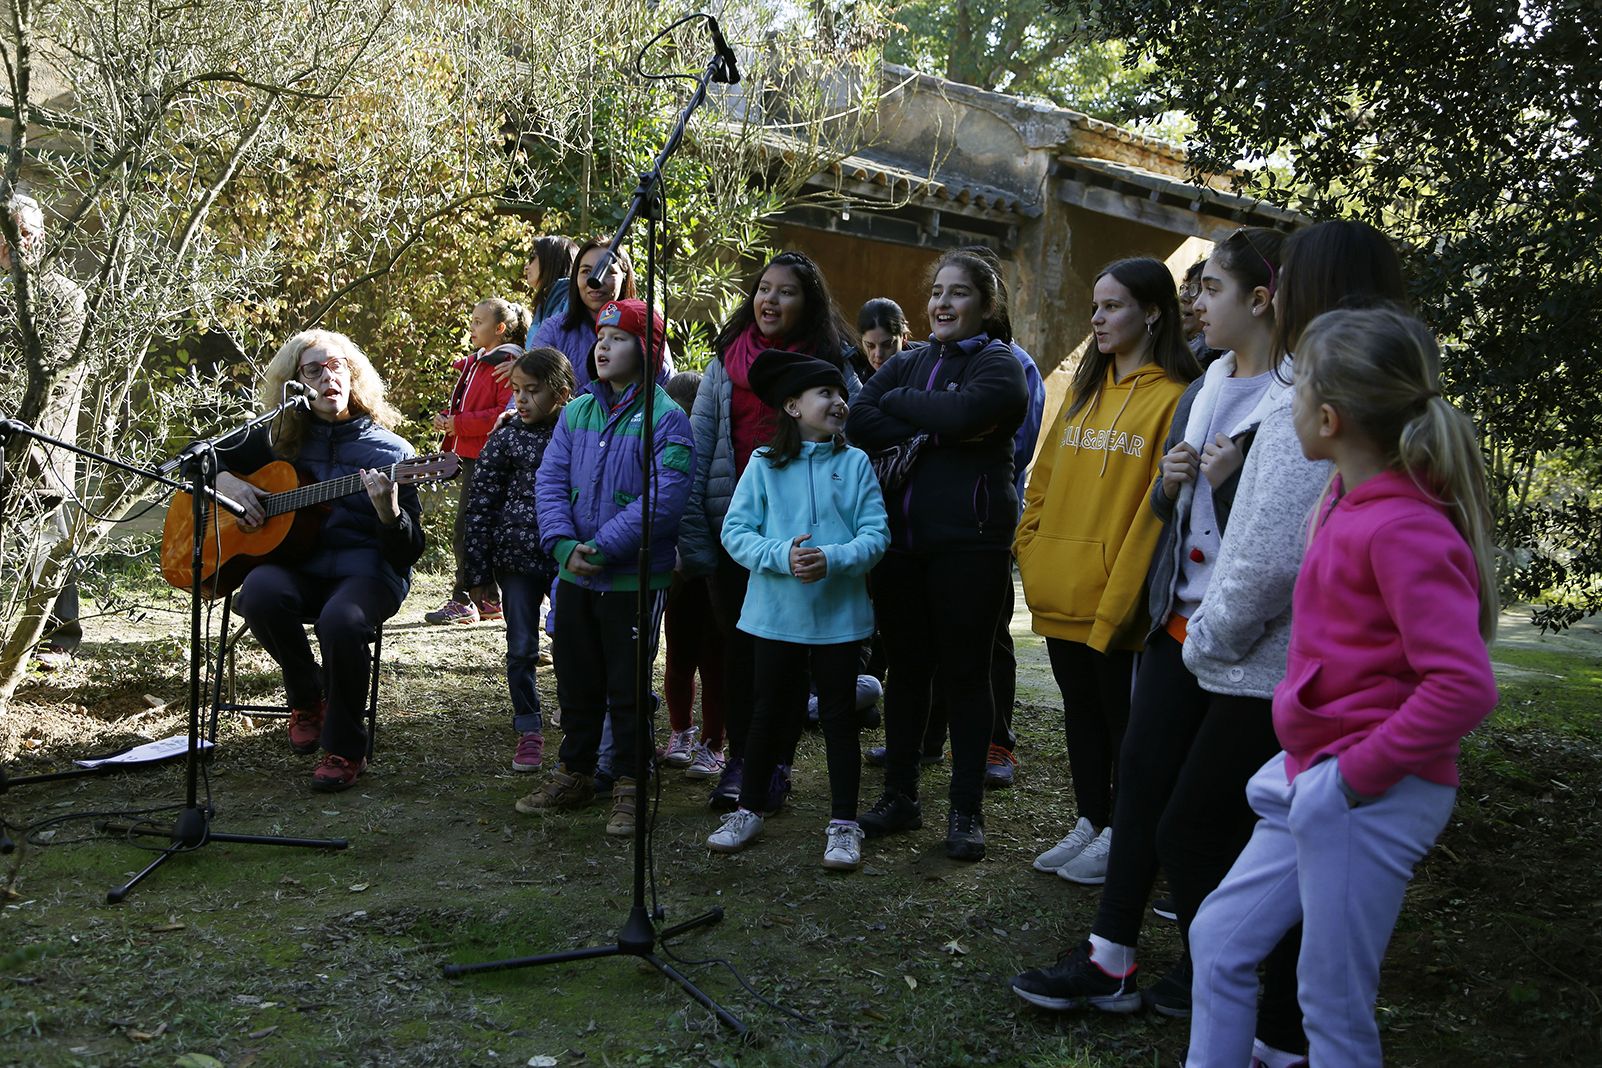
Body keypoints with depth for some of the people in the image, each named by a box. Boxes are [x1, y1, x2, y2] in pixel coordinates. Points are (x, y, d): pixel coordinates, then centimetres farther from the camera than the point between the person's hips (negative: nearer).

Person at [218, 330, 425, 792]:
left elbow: (410, 552, -1)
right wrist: (229, 484, 3)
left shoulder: (390, 450, 4)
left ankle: (345, 748, -12)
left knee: (341, 620, -37)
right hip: (295, 565, 3)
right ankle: (306, 698, -3)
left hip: (364, 568, -3)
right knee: (260, 593, -33)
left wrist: (389, 513, -23)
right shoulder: (279, 439, 14)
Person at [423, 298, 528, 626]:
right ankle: (490, 600, 20)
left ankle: (462, 601, -4)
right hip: (470, 455, 10)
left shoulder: (507, 363, -12)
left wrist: (459, 424, -19)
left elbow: (506, 414, -21)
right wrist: (446, 417, 10)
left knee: (465, 531, -9)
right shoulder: (475, 363, 18)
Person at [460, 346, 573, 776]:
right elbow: (479, 506, 1)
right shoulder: (505, 440, -1)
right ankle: (529, 731, 19)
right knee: (522, 647, 5)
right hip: (518, 557, 0)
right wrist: (478, 572, -1)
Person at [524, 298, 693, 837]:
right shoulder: (576, 413, 8)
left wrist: (602, 547, -22)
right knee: (577, 682, 16)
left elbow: (663, 497, -19)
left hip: (635, 580, -5)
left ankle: (629, 788, 18)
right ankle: (574, 775, 32)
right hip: (574, 578, 5)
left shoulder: (665, 418, -10)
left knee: (628, 688, 4)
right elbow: (550, 479, 2)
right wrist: (564, 545, -14)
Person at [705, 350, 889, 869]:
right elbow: (735, 532, -5)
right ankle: (749, 810, 27)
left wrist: (833, 559, -23)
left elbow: (876, 535, -6)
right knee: (770, 711, 12)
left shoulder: (856, 464, -1)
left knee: (839, 714, 8)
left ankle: (843, 825, 17)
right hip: (777, 611, 0)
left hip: (839, 612, 0)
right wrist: (781, 556, -21)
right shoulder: (765, 465, -1)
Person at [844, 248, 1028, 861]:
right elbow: (858, 420, 0)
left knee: (964, 673, 1)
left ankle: (966, 810, 11)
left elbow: (961, 412, -22)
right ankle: (900, 797, 22)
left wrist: (895, 403, -6)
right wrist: (932, 433, -13)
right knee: (905, 669, 10)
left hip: (969, 543, -5)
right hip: (900, 540, 5)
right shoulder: (908, 363, 16)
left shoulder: (997, 364, 0)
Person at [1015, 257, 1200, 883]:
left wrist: (1119, 595, -19)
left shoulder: (1173, 397, -10)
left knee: (1123, 718, 6)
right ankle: (1089, 824, 29)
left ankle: (1121, 835, 20)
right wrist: (1030, 549, 7)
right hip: (1061, 592, 7)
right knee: (1081, 711, 16)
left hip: (1116, 597, -7)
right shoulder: (1084, 389, 13)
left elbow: (1159, 505, -16)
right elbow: (1046, 476, 16)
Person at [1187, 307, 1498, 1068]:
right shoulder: (1345, 499, 7)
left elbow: (1464, 686, -27)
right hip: (1311, 782, 9)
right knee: (1219, 938, 16)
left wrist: (1360, 770, -20)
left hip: (1368, 796, -9)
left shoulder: (1404, 529, -21)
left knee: (1332, 1006, 5)